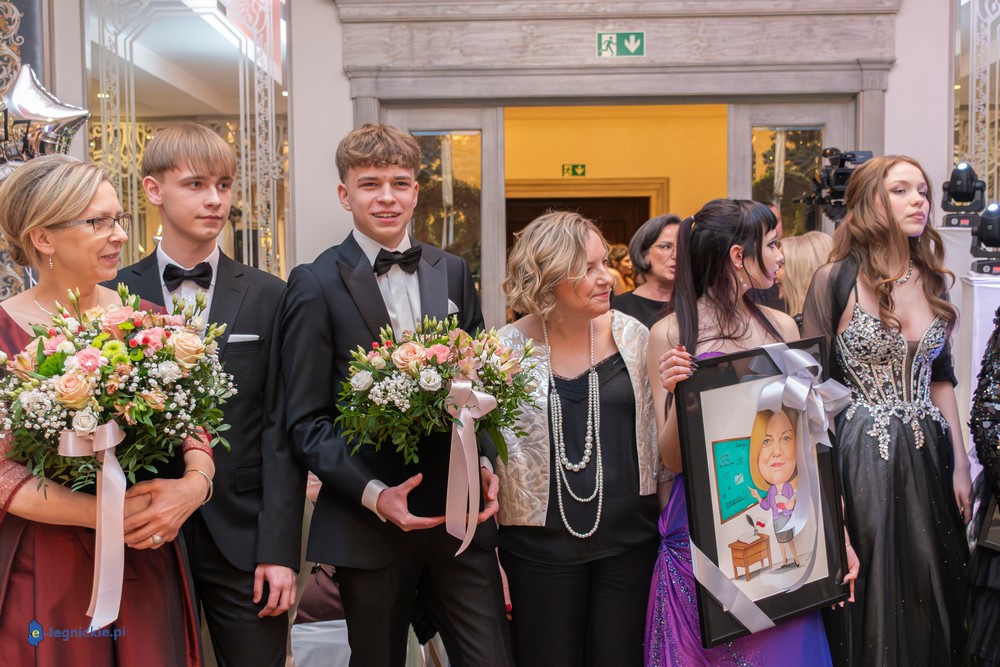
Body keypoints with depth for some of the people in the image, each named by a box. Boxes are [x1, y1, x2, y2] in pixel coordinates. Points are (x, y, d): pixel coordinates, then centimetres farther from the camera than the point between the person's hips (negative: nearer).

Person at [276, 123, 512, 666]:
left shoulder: (453, 273, 9)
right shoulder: (316, 285, -5)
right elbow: (305, 420, -7)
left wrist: (485, 464, -2)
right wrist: (373, 495, -17)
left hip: (460, 511, 3)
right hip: (368, 520, -3)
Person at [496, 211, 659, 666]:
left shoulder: (632, 335, 0)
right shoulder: (507, 349, -8)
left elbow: (656, 436, 10)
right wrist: (492, 564, -2)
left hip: (629, 539, 2)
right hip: (541, 543, -2)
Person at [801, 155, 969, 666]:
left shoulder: (931, 280, 7)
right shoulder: (836, 279, -9)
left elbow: (940, 379, 13)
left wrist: (960, 465, 9)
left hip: (926, 455, 5)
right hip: (862, 458, -5)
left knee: (930, 594, 13)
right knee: (870, 593, 5)